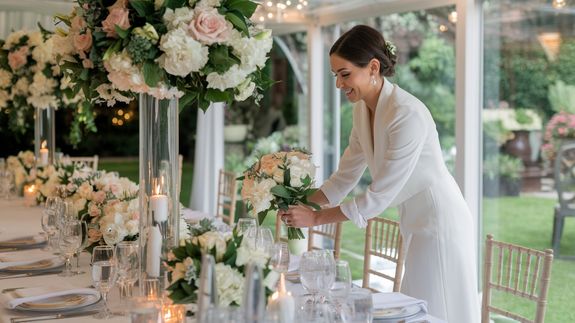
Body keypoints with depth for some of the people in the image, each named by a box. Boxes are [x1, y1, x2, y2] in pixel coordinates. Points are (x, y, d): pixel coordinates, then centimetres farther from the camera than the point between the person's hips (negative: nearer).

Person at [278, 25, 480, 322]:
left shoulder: (407, 114, -26)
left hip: (439, 222, -8)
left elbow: (379, 197, -24)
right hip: (415, 222, 8)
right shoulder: (362, 109, 0)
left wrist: (316, 218, -20)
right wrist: (302, 202, -10)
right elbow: (345, 178, 5)